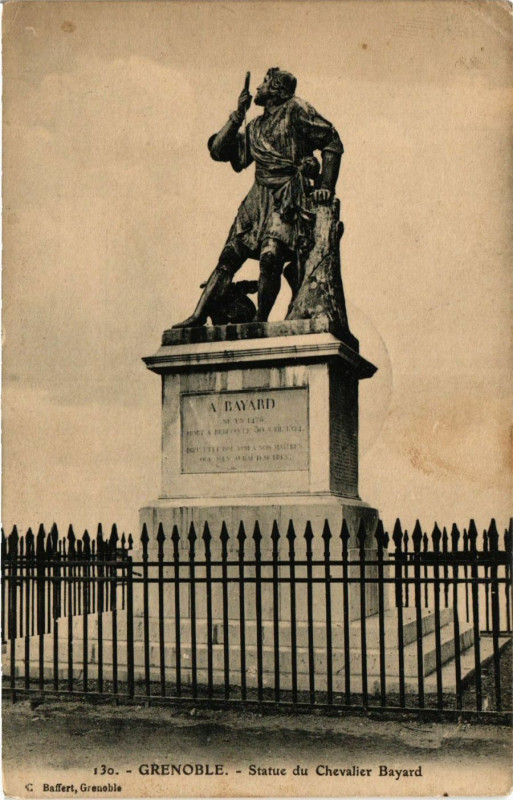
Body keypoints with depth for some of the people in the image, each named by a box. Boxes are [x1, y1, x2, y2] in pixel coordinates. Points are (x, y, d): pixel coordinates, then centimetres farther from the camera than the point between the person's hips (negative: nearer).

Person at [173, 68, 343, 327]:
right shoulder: (255, 126, 21)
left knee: (271, 255, -24)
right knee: (229, 257, -1)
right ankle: (198, 317, -1)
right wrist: (237, 115, 8)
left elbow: (332, 142, -1)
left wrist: (325, 185, -7)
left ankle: (260, 321, -13)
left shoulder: (295, 110, 2)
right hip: (258, 196, 6)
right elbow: (219, 150, 16)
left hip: (289, 198, -6)